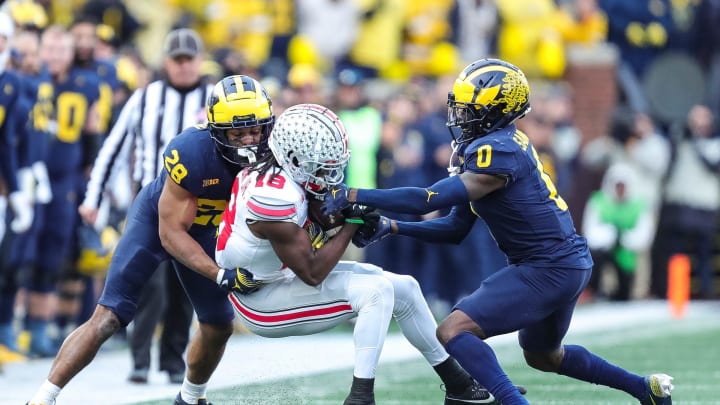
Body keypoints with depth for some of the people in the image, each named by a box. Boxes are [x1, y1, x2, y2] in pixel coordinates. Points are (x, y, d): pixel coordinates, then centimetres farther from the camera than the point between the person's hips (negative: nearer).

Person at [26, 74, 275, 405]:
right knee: (107, 319, -14)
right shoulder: (191, 152, -37)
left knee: (219, 326, 8)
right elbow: (171, 234, -30)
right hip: (156, 220, -5)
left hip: (204, 230, 5)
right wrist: (221, 276, -37)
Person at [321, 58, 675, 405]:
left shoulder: (497, 150, -20)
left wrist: (354, 196, -24)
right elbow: (454, 229, 12)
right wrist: (390, 227, 2)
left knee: (453, 331, -18)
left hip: (549, 269, -11)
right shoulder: (492, 145, 10)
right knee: (542, 356, 32)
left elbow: (431, 199, -26)